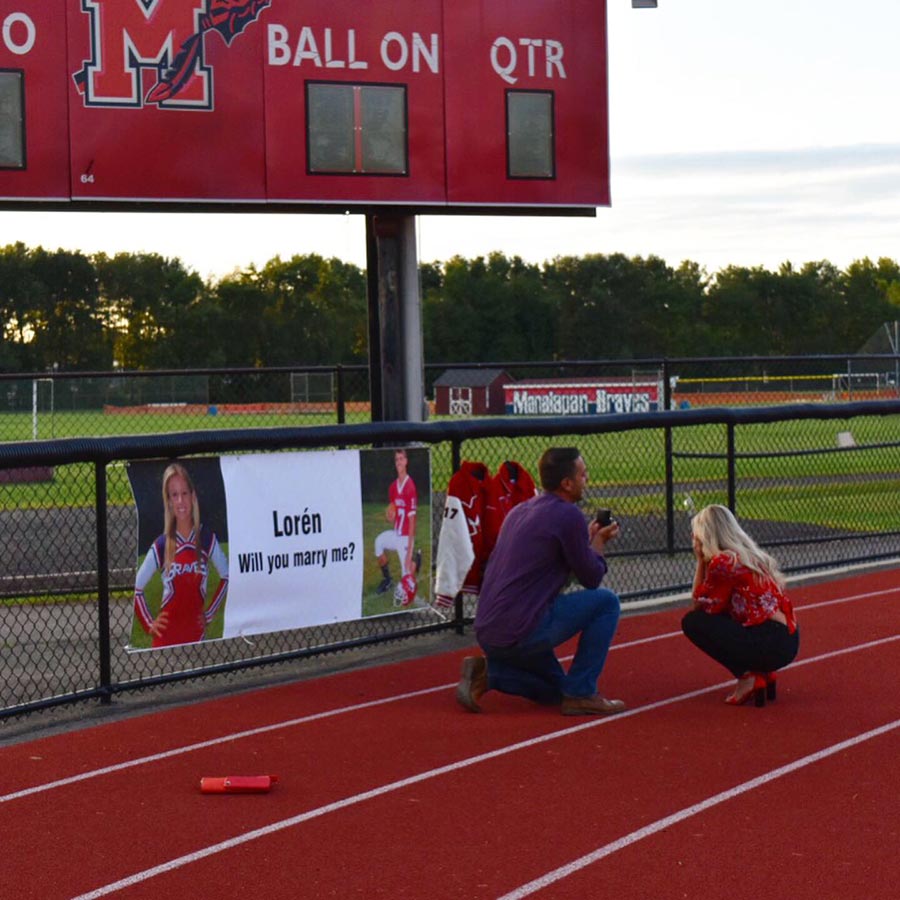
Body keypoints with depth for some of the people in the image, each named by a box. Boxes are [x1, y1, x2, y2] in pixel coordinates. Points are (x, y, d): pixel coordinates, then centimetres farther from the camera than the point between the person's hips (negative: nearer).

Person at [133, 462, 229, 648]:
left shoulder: (207, 540, 1)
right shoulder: (161, 546, -3)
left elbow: (226, 577, 14)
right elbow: (137, 589, 6)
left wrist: (210, 613, 9)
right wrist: (149, 624, 0)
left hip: (196, 633, 2)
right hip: (166, 637, -2)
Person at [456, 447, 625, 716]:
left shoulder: (519, 511, 16)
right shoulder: (569, 515, -10)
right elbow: (591, 578, -3)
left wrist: (589, 538, 25)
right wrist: (598, 543, 15)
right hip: (522, 632, -9)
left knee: (555, 690, 27)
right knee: (606, 601, 2)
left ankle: (487, 672, 5)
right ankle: (581, 693, 1)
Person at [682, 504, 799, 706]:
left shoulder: (722, 562, -9)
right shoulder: (748, 555, 19)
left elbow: (699, 605, 2)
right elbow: (714, 608, 20)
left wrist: (700, 560, 4)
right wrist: (704, 560, 15)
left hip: (770, 645, -9)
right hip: (789, 640, 9)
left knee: (692, 622, -1)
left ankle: (748, 676, -4)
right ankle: (762, 674, 15)